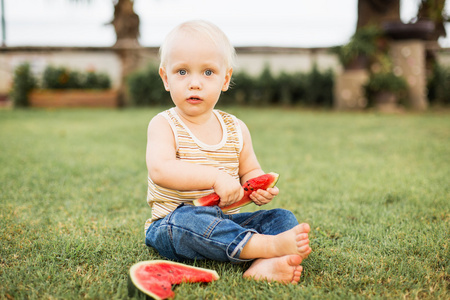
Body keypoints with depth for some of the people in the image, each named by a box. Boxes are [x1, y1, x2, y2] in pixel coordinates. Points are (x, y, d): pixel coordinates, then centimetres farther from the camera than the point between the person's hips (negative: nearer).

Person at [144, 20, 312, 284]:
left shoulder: (236, 129, 8)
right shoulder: (164, 125, -6)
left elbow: (250, 171, 16)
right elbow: (160, 170, -23)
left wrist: (259, 187, -10)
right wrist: (216, 177, -32)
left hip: (226, 220, 5)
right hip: (172, 225, -5)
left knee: (283, 217, -11)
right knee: (190, 219, -38)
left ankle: (264, 266, -39)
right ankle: (269, 246, -40)